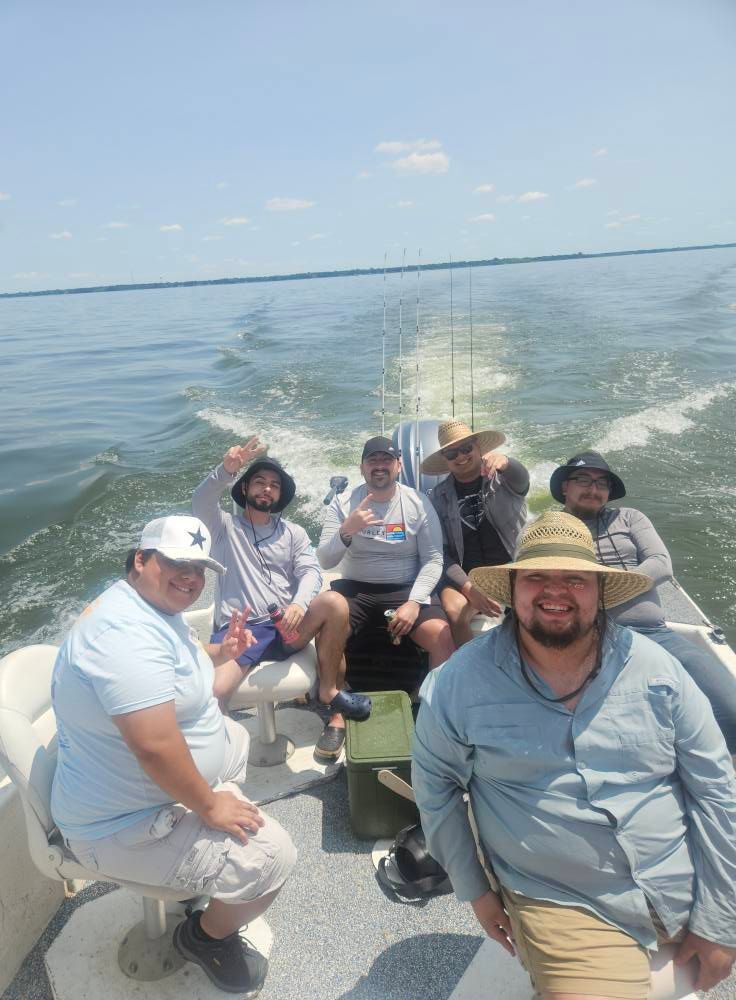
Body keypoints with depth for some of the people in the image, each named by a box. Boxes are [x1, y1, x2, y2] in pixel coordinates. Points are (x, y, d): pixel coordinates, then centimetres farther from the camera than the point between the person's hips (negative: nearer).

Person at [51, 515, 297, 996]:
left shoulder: (156, 609, 2)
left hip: (154, 782, 11)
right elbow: (155, 744, -38)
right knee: (271, 855, -16)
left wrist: (219, 654, 6)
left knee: (238, 737, 29)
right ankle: (206, 936, 12)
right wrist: (207, 803, -25)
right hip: (126, 825, -11)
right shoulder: (126, 631, -31)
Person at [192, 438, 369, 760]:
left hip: (284, 626, 2)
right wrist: (226, 470, -29)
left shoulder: (293, 533, 18)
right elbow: (200, 502, -9)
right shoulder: (225, 526, 14)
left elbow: (310, 572, 2)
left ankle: (329, 693, -11)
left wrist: (300, 603, -21)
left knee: (335, 602, -29)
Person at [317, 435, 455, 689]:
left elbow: (433, 560, -3)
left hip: (406, 590, 0)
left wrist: (414, 602, -18)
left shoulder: (419, 502, -1)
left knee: (443, 638, -25)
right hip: (355, 589, 1)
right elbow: (325, 561, -5)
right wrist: (346, 531, -24)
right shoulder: (343, 503, 0)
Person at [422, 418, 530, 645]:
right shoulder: (439, 497, 6)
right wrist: (468, 588, -16)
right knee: (454, 611, -31)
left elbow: (521, 478, -21)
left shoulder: (503, 480, 4)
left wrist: (504, 461, -46)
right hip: (466, 577, 0)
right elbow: (441, 552, 1)